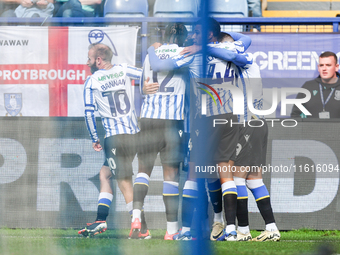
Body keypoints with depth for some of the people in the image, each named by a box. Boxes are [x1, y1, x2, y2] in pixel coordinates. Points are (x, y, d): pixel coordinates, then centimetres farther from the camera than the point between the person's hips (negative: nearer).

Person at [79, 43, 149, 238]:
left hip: (115, 136, -6)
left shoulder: (92, 81, -2)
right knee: (105, 174, 18)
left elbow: (89, 113, -4)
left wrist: (95, 139, 7)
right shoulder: (124, 70, 9)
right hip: (135, 133, 6)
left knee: (126, 185, -4)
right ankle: (101, 221, 14)